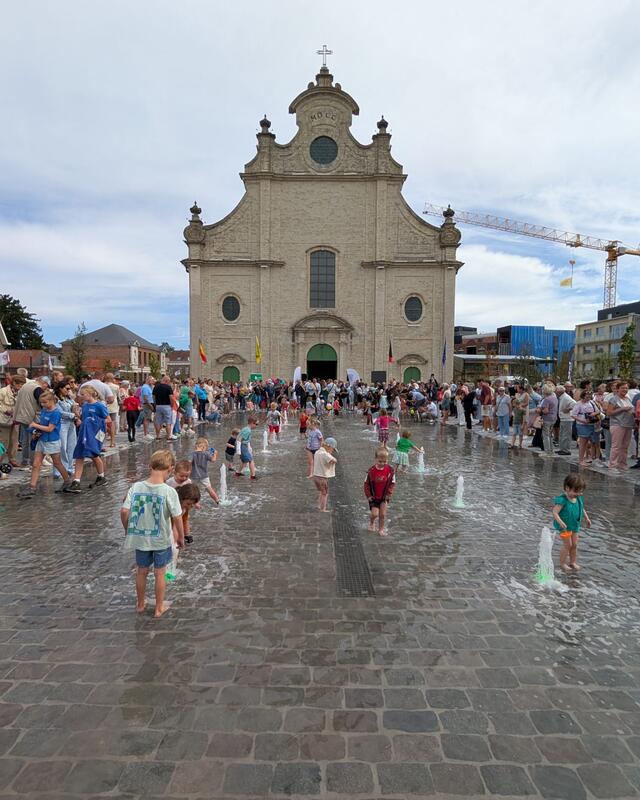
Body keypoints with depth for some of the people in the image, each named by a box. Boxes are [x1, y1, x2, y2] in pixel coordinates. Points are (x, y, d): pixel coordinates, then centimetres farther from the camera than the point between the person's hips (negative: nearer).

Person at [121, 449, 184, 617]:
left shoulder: (136, 487, -12)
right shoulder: (169, 491, -21)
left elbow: (124, 511, -13)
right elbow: (177, 518, -17)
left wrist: (127, 530, 6)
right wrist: (181, 537, -1)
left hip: (140, 538, 3)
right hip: (161, 540, -3)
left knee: (141, 572, 23)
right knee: (159, 573, 16)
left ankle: (140, 604, 41)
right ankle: (159, 608, 30)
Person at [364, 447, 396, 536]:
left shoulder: (390, 471, -14)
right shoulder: (371, 471, -17)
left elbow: (392, 483, -2)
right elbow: (366, 484, -6)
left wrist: (389, 493, -10)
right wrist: (368, 495, -7)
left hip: (384, 497, 1)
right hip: (373, 497, -1)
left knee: (383, 514, 0)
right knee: (374, 514, -4)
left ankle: (381, 529, 21)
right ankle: (371, 523, 30)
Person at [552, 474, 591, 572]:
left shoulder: (579, 499, -3)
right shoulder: (562, 500, -27)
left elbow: (582, 509, 18)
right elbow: (555, 512, -30)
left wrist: (587, 519, 17)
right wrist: (561, 523, -40)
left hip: (575, 525, 7)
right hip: (565, 526, -7)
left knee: (574, 544, 14)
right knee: (567, 545, 0)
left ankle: (572, 562, 32)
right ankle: (562, 563, 16)